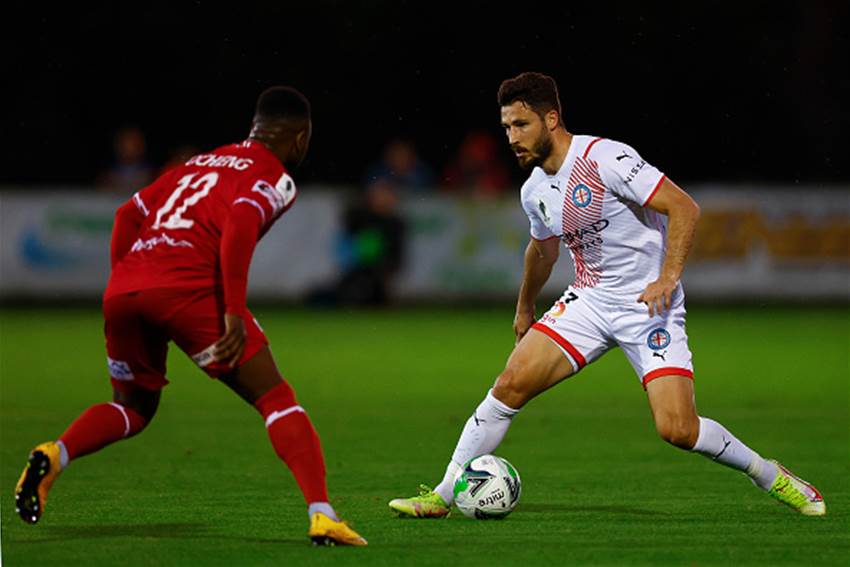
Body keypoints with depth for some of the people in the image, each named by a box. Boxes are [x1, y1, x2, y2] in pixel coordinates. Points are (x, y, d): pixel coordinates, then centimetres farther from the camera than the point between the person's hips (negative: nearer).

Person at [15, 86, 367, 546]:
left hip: (123, 287, 6)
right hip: (187, 287, -6)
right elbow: (239, 225, -11)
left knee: (133, 407, 26)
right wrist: (234, 313, -14)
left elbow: (129, 215, 25)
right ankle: (321, 515, -12)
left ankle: (54, 454, -1)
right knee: (275, 400, 1)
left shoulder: (201, 162, 30)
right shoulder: (274, 179, 9)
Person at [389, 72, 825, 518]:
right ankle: (443, 496, -3)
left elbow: (683, 207, -19)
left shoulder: (605, 158, -18)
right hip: (588, 300, 6)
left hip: (649, 305, -6)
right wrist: (525, 307, 39)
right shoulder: (534, 192, 5)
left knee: (677, 429, -17)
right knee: (512, 384, -11)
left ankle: (771, 477, 8)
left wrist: (668, 277, -28)